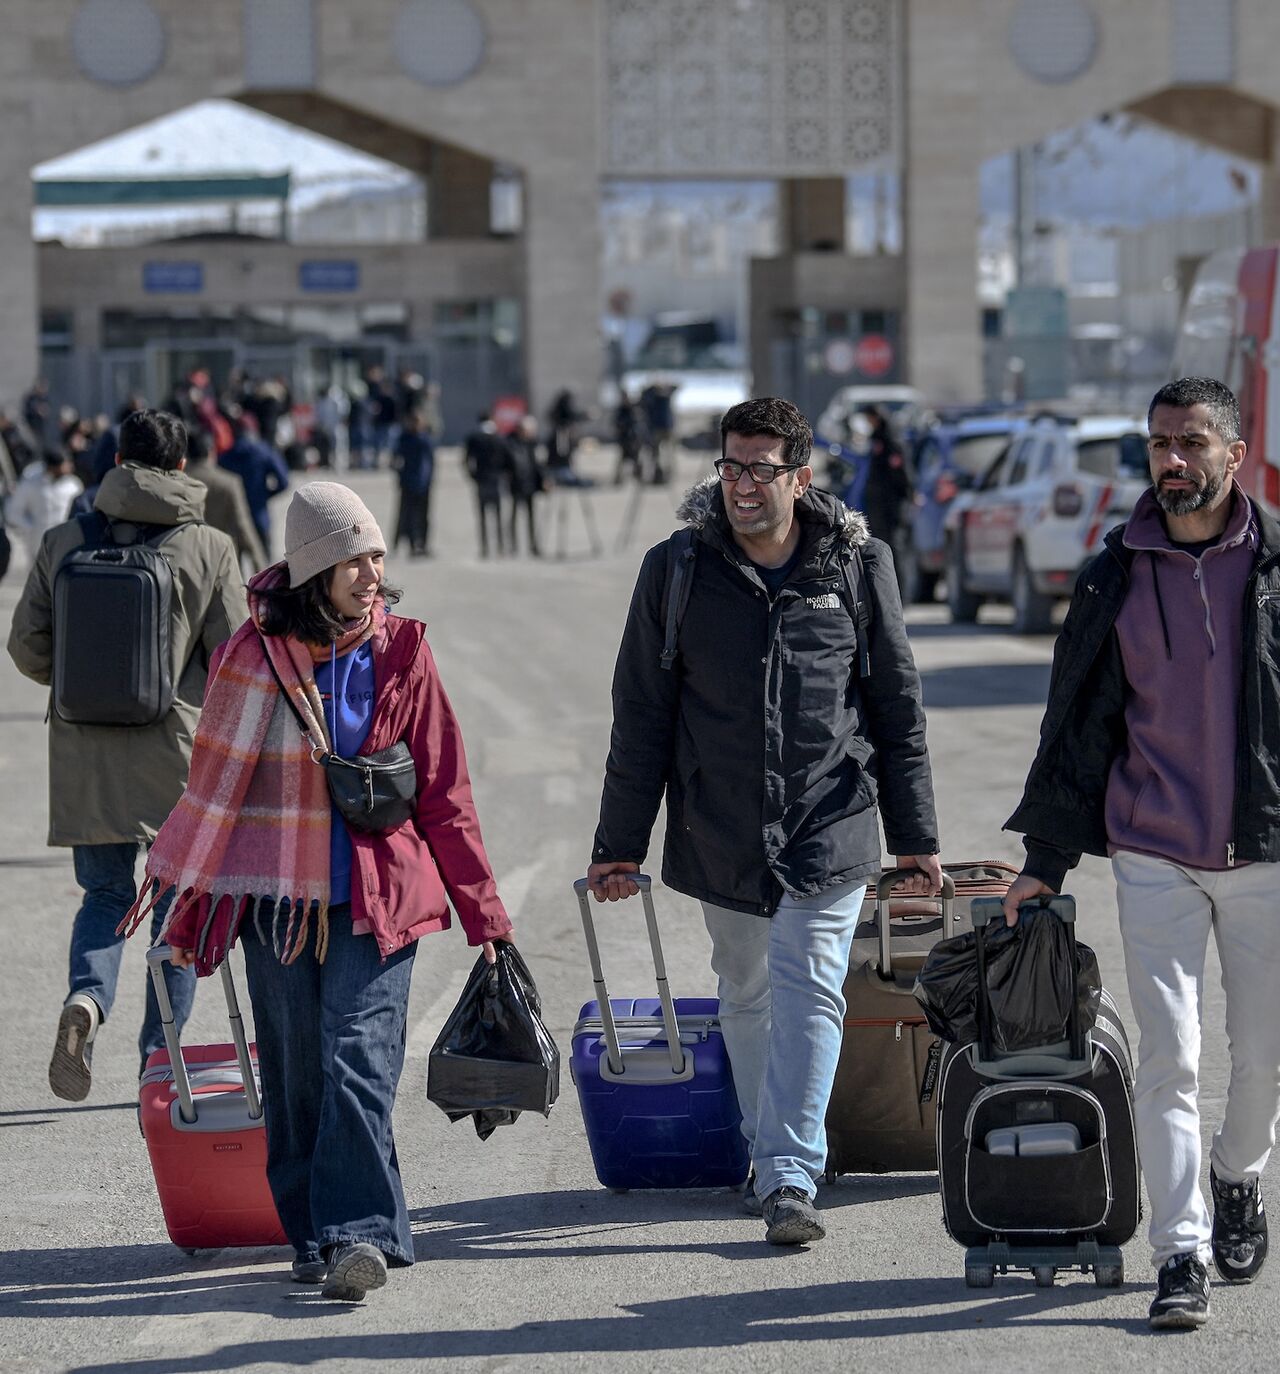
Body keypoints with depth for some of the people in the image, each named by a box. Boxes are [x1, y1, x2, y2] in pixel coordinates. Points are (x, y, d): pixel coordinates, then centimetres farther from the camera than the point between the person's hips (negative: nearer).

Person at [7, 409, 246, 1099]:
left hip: (84, 755, 2)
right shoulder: (210, 548, -6)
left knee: (105, 893, 15)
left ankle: (87, 996, -14)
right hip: (177, 753, -2)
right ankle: (159, 1055, 11)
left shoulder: (63, 543, 0)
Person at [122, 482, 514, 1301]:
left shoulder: (400, 652, 3)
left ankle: (357, 1233, -16)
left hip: (378, 898, 0)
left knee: (359, 1058, -13)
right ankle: (315, 1237, 16)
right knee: (297, 1075, 5)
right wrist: (186, 906, 5)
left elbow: (444, 792, 7)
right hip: (280, 896, 0)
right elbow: (216, 781, 3)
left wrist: (482, 914, 8)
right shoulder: (258, 655, -3)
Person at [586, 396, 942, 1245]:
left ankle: (790, 1179, -12)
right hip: (720, 835, 2)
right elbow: (642, 719, 4)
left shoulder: (857, 566, -1)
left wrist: (916, 838, 7)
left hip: (830, 828, -1)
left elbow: (898, 710, 6)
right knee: (749, 997, 12)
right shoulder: (676, 571, -1)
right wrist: (619, 845, 3)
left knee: (810, 995, -10)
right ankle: (770, 1160, 27)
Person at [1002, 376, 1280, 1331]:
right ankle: (1181, 1253, -1)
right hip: (1154, 855, 0)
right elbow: (1077, 719, 9)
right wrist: (1046, 856, 9)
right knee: (1169, 1061, -5)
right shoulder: (1115, 578, 3)